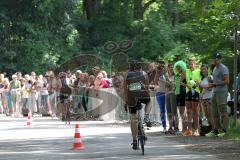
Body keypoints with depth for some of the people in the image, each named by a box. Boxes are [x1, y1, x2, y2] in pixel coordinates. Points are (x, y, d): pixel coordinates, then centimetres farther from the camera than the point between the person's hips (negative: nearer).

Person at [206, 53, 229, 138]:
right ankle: (215, 130, 14)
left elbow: (226, 81, -17)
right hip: (215, 92, 10)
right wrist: (211, 85, 12)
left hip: (222, 92, -10)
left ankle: (224, 131, -10)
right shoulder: (215, 69, 21)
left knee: (223, 112, -9)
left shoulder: (223, 68, -8)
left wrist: (214, 84, -18)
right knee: (215, 113, 10)